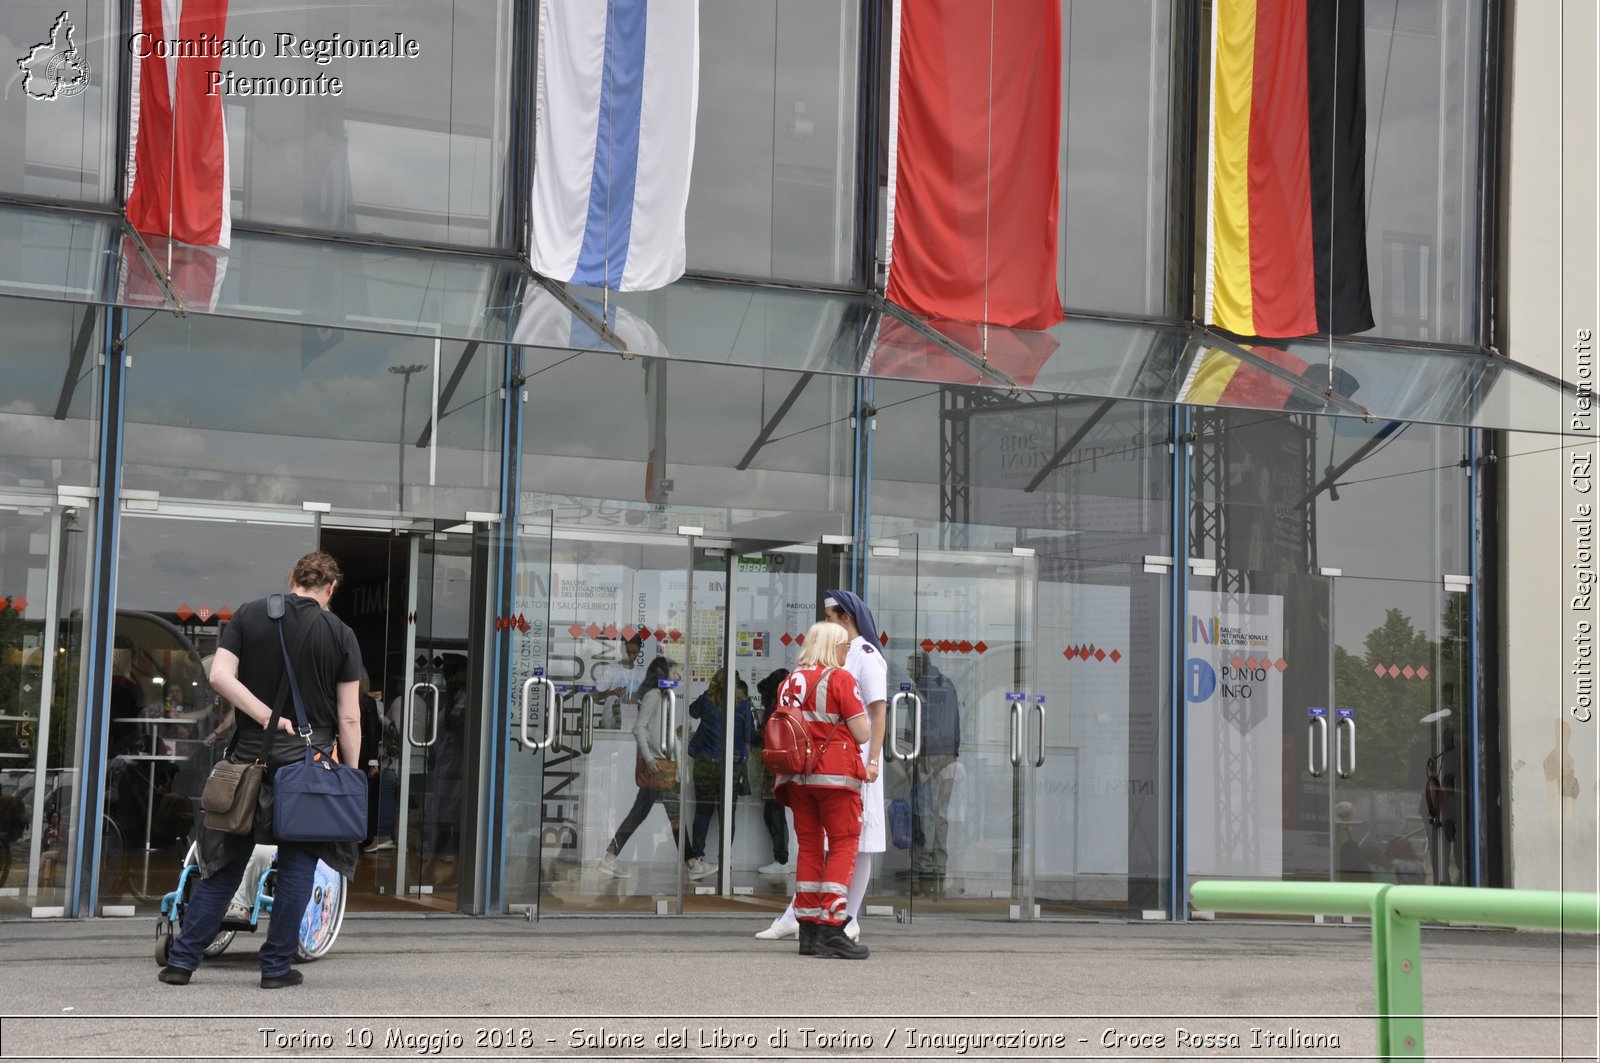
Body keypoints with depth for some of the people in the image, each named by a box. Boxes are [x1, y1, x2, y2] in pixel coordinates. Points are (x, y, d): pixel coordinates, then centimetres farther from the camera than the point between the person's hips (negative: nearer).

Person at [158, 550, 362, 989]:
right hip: (309, 763, -2)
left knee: (225, 863, 10)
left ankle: (181, 960, 11)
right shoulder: (341, 635, -1)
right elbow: (349, 717, -3)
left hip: (249, 756, 2)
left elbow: (220, 676, -8)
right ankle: (277, 966, 9)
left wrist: (268, 717, -6)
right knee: (297, 866, 8)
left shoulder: (248, 615, 4)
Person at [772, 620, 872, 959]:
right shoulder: (840, 678, -7)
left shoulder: (789, 682, 11)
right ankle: (832, 931, -11)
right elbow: (862, 733, -9)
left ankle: (808, 930, 11)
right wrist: (864, 718, 10)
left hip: (797, 776, 6)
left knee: (809, 846, 11)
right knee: (843, 846, -2)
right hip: (836, 775, -6)